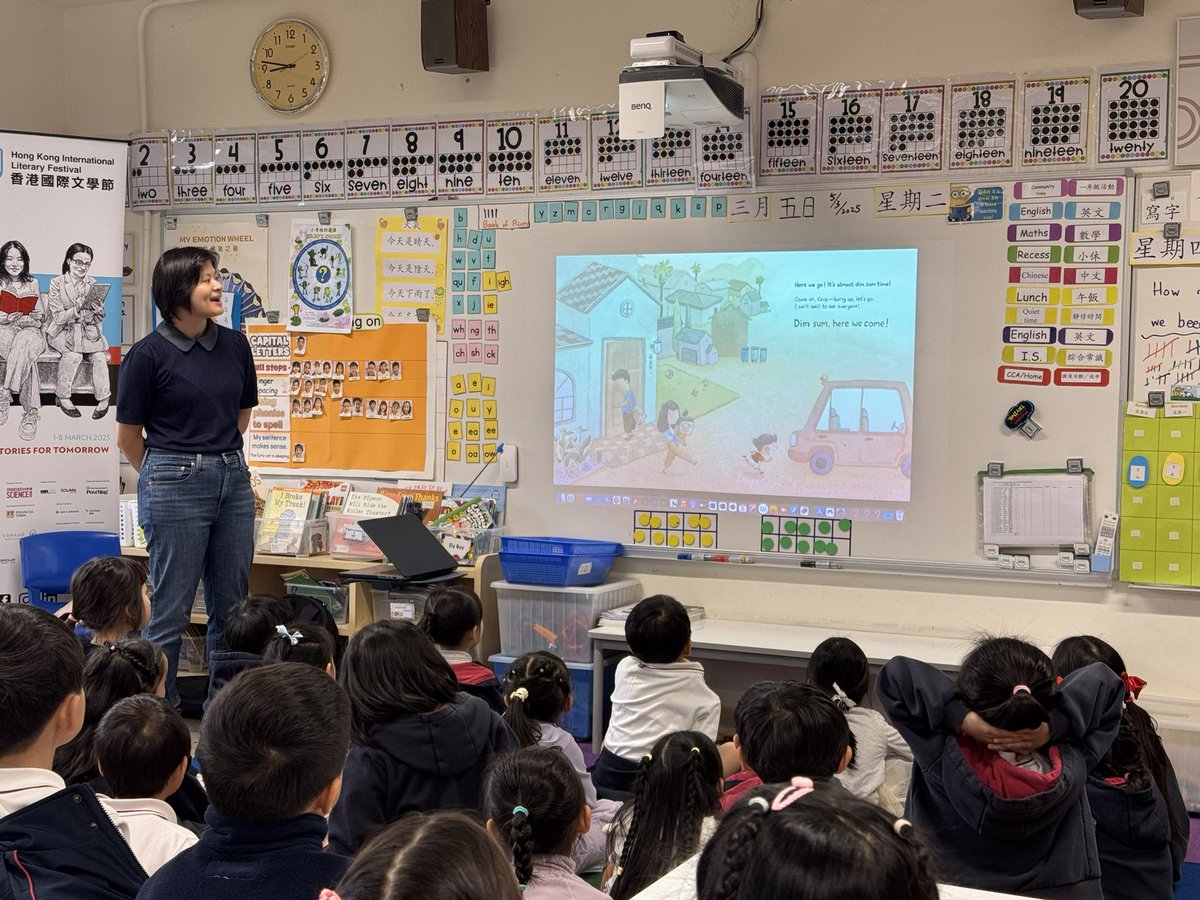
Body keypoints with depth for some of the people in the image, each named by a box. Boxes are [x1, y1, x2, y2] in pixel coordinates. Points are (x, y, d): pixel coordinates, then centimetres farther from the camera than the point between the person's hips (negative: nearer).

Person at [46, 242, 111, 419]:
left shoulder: (92, 284, 9)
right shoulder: (57, 283, -2)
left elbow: (99, 318, 9)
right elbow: (58, 317, -8)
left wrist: (98, 310, -15)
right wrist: (77, 309, -25)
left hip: (87, 330, 3)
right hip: (63, 331, -3)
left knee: (99, 356, -25)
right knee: (73, 355, -31)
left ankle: (103, 399, -16)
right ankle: (62, 396, -15)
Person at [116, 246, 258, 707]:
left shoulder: (234, 344, 5)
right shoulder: (148, 354, -9)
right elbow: (128, 435, 0)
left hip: (233, 480, 5)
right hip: (175, 487, -5)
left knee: (232, 607, 11)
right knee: (171, 611, 1)